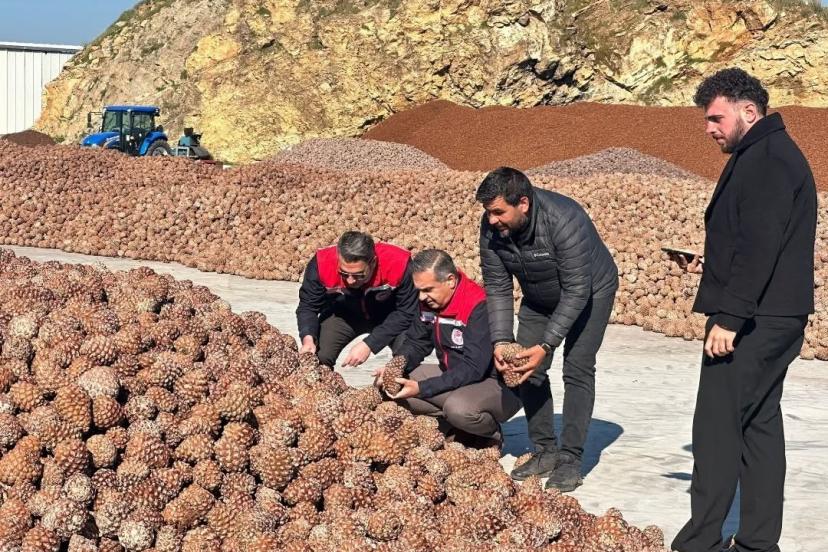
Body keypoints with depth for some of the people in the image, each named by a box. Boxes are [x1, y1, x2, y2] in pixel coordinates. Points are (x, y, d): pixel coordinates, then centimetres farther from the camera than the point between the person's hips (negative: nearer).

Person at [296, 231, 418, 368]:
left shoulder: (399, 263, -37)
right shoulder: (322, 263, -32)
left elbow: (406, 312, -27)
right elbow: (308, 306, -18)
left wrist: (369, 344, -34)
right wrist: (308, 339, -38)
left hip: (389, 315, -1)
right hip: (342, 314, 1)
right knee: (318, 358, -18)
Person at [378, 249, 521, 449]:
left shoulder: (479, 306, -27)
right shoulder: (429, 301, -3)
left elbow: (473, 369, -30)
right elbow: (415, 343, 9)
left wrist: (421, 388, -33)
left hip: (499, 385, -8)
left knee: (459, 408, -38)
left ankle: (491, 436, -3)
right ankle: (454, 428, -1)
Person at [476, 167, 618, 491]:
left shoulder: (564, 221, -39)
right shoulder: (492, 229, -22)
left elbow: (577, 291, -35)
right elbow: (497, 288, -14)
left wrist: (546, 345, -37)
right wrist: (500, 341, -25)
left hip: (590, 292, -5)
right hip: (539, 298, 5)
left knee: (577, 369, -13)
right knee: (527, 370, -2)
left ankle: (571, 459, -8)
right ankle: (545, 451, 9)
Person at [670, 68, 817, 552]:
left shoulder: (766, 161, -15)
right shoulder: (772, 155, 18)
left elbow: (759, 245, -22)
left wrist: (729, 317, -23)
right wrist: (712, 266, 15)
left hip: (752, 321, -11)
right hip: (774, 319, 11)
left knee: (718, 425, -7)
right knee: (760, 422, 12)